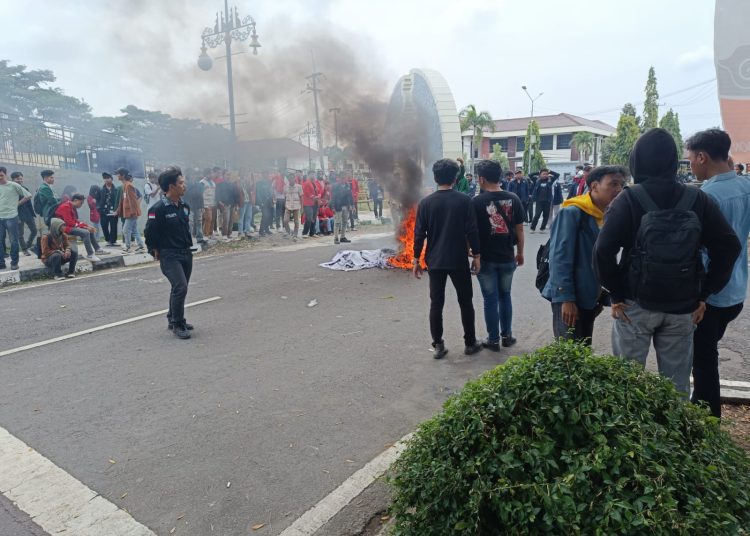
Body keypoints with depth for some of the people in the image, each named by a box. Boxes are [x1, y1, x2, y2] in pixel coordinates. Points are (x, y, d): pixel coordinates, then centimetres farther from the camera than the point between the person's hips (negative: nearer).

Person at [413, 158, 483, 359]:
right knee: (465, 302, 12)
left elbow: (419, 234, -2)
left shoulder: (425, 202, -2)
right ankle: (470, 343, 19)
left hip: (435, 261, 1)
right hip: (459, 260, -1)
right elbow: (472, 230, -7)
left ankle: (438, 345, 10)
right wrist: (476, 255, 3)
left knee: (436, 303, 7)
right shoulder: (464, 200, -6)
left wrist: (416, 259, 6)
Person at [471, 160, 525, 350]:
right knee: (505, 296, 18)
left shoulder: (477, 202, -12)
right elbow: (519, 229, 2)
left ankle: (493, 340, 14)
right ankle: (507, 336, 25)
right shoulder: (513, 199, -2)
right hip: (507, 257, 3)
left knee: (491, 299, 7)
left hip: (486, 258, -3)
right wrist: (520, 252, 13)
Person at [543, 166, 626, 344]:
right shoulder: (572, 213, -13)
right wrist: (565, 298, -22)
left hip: (590, 297, 8)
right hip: (568, 298, -8)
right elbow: (560, 258, -18)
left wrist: (602, 298, 11)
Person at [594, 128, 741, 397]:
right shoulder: (697, 199, 1)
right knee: (677, 382, 14)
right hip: (683, 306, 3)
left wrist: (616, 293, -8)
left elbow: (604, 250, -19)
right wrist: (704, 294, 4)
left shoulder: (629, 199, -9)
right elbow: (729, 246, -1)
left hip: (636, 304, -3)